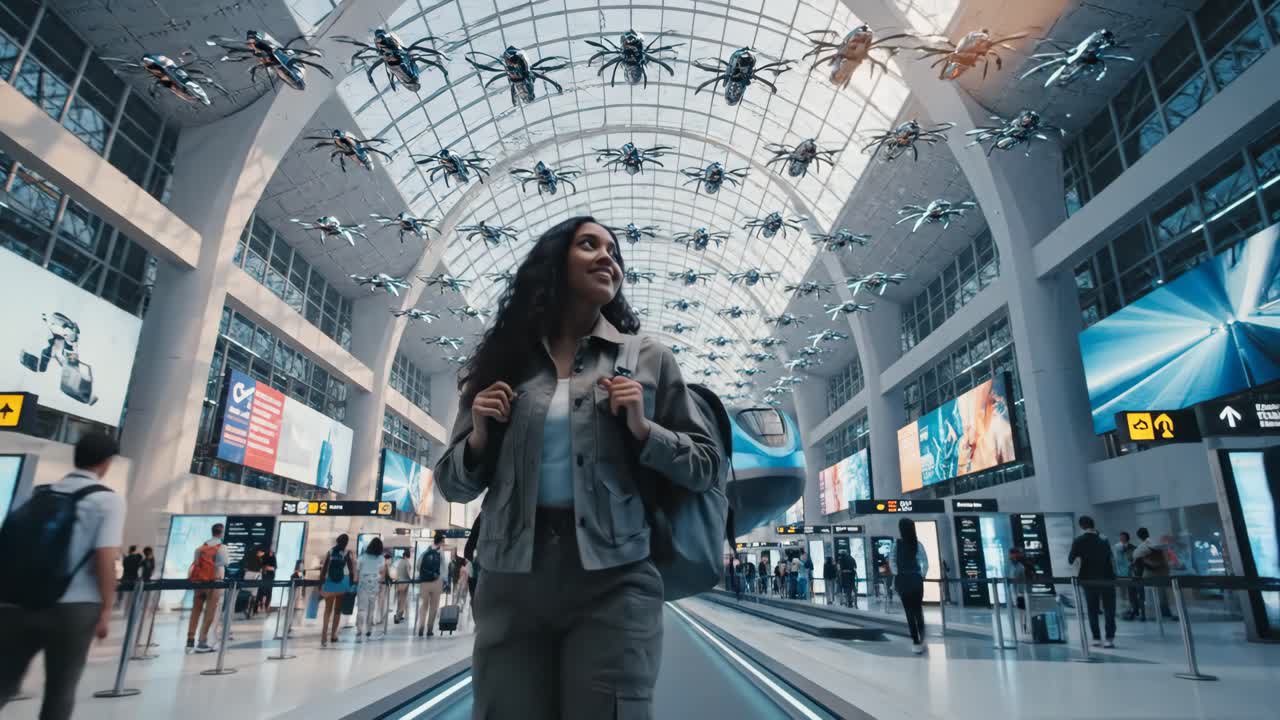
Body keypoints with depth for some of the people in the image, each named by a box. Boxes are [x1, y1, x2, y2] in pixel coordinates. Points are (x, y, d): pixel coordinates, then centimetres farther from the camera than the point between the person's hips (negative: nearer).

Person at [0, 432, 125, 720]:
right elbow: (105, 560, -13)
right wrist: (106, 610, -5)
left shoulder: (40, 494, 11)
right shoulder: (108, 499, -6)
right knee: (60, 692, 9)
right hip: (73, 609, -4)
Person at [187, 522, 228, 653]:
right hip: (212, 583, -5)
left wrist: (189, 579, 12)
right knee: (209, 614, 1)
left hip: (198, 582, 5)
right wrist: (220, 582, -10)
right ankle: (202, 643, 0)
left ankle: (190, 641, 13)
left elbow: (194, 564, 8)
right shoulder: (221, 548, -4)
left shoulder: (200, 547, 12)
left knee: (195, 612, 12)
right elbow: (220, 567, -11)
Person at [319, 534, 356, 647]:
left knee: (328, 610, 5)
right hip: (342, 584, -1)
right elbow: (352, 570, -4)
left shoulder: (330, 552, 4)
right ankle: (333, 634, 17)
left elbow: (323, 569, 4)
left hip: (329, 583, 1)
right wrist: (353, 585, 4)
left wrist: (321, 584, 10)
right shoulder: (348, 553, -2)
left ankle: (324, 635, -11)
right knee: (338, 610, 11)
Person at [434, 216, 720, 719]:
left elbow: (706, 468, 6)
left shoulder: (649, 358, 4)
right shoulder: (503, 362, 8)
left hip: (613, 582, -1)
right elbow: (452, 485, 14)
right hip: (511, 583, 2)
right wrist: (478, 438, -6)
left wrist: (643, 430, -10)